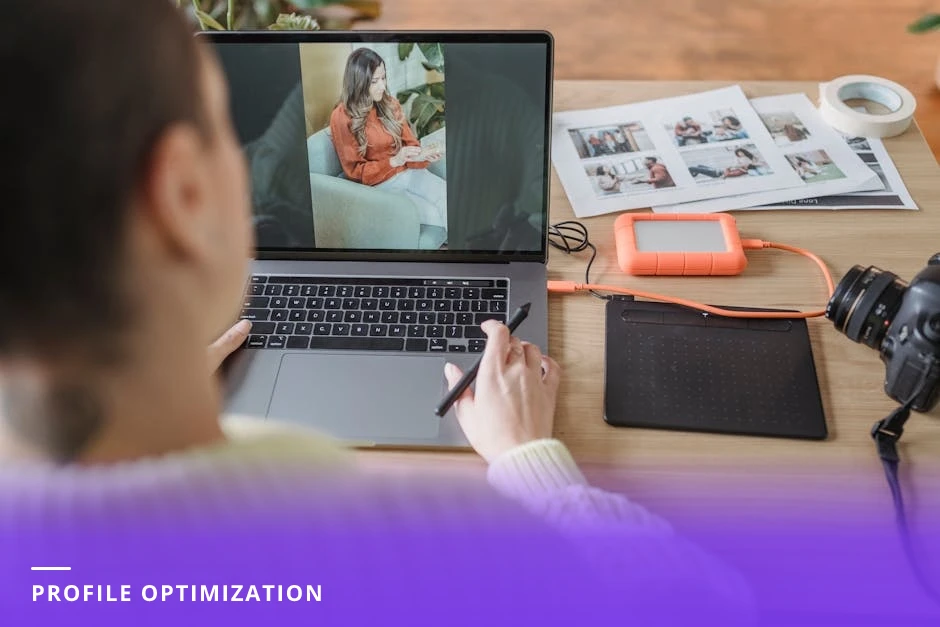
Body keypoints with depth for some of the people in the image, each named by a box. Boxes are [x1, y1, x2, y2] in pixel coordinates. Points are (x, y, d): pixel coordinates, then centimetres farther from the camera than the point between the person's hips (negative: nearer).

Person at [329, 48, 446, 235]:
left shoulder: (390, 103, 4)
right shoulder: (342, 117, -12)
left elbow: (409, 142, 8)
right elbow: (355, 172, -10)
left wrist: (421, 154, -17)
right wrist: (394, 161, -24)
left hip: (409, 172, 5)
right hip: (378, 184, -5)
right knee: (433, 214, -24)